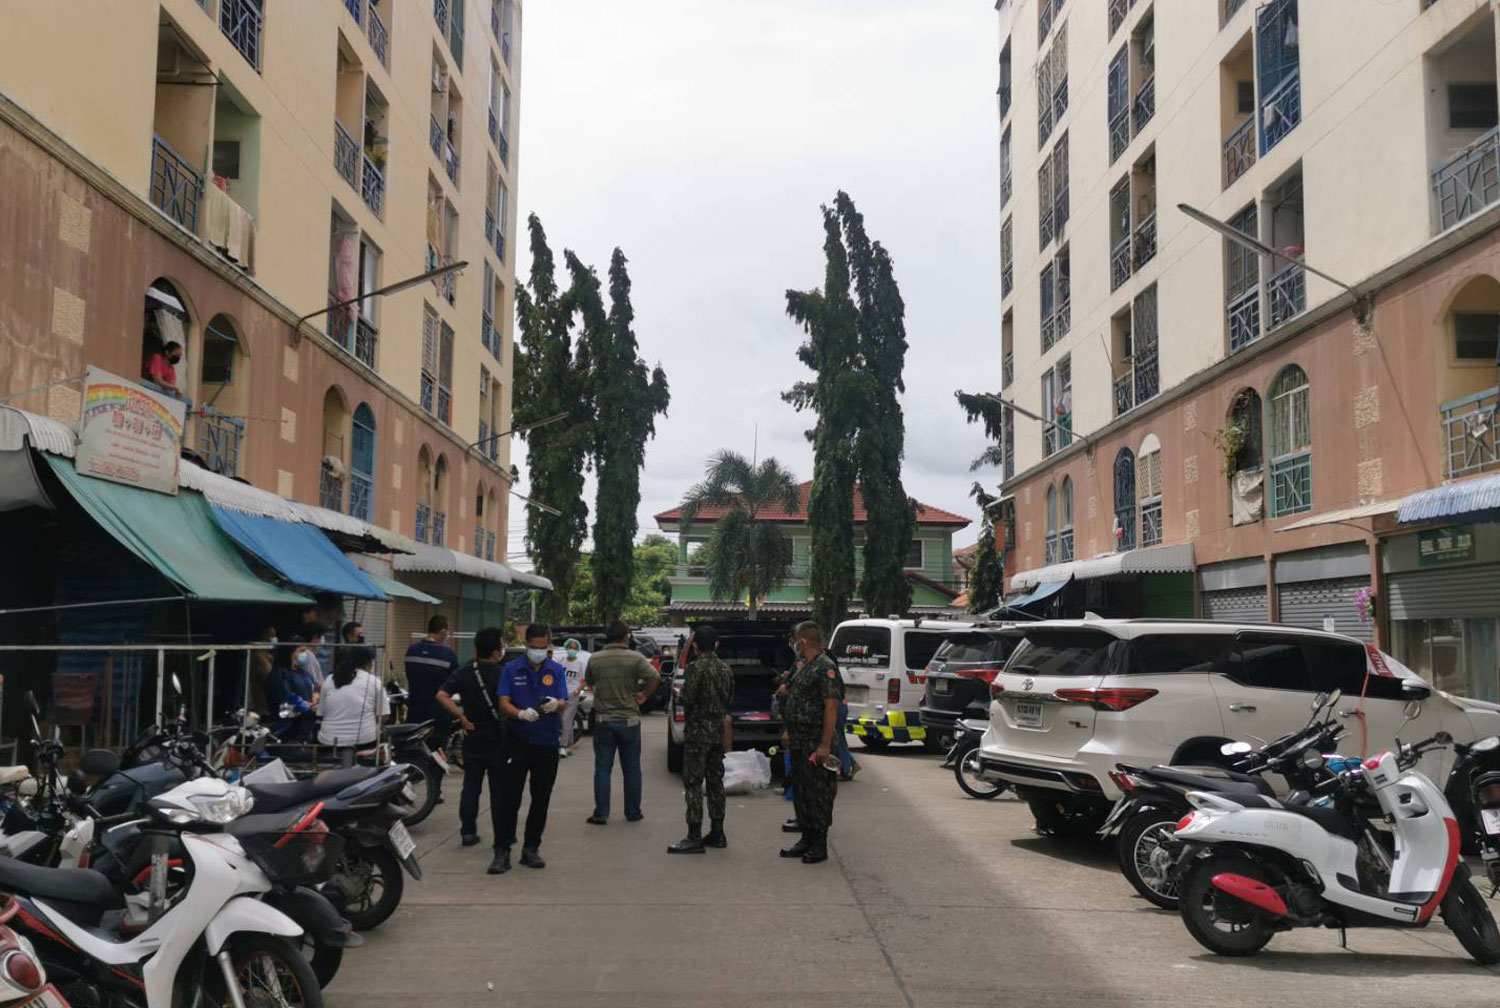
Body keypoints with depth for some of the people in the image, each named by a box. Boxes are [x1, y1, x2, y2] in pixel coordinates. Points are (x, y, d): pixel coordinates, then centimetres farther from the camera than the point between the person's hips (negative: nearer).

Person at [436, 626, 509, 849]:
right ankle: (501, 837, 10)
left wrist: (462, 717, -8)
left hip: (472, 737, 3)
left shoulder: (464, 673, 0)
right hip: (498, 739, -3)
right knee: (499, 789, 5)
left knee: (471, 786, 13)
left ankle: (468, 832, 14)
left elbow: (442, 695, -12)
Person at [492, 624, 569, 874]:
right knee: (510, 799, -6)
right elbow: (504, 703, -6)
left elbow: (563, 703, -2)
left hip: (547, 743, 2)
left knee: (541, 800, 8)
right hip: (518, 741, -2)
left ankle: (530, 849, 19)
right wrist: (521, 713, -27)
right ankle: (501, 852, -3)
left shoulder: (556, 671, 5)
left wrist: (555, 705, -27)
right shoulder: (511, 670, 1)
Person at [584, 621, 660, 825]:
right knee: (631, 769, 10)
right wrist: (644, 696, -5)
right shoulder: (635, 658, -9)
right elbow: (654, 677, -17)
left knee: (602, 768, 6)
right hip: (629, 720, -1)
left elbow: (589, 683, 12)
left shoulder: (594, 659, -2)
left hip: (603, 721, 1)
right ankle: (633, 812, 16)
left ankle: (601, 814, 6)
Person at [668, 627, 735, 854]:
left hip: (698, 729, -7)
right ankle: (717, 833, 17)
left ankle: (694, 837, -6)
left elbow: (687, 699, -18)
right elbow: (730, 699, 13)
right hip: (719, 729, 7)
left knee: (693, 784, -4)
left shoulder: (696, 668, -15)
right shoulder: (725, 669, 7)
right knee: (715, 782, 13)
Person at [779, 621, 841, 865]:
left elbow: (831, 708, -20)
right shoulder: (804, 667, 15)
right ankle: (807, 840, 24)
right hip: (799, 744, 10)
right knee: (800, 792, 15)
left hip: (815, 745, -10)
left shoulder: (825, 668, -15)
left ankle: (820, 846, 6)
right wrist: (790, 732, 19)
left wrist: (825, 745, -23)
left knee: (818, 795, -1)